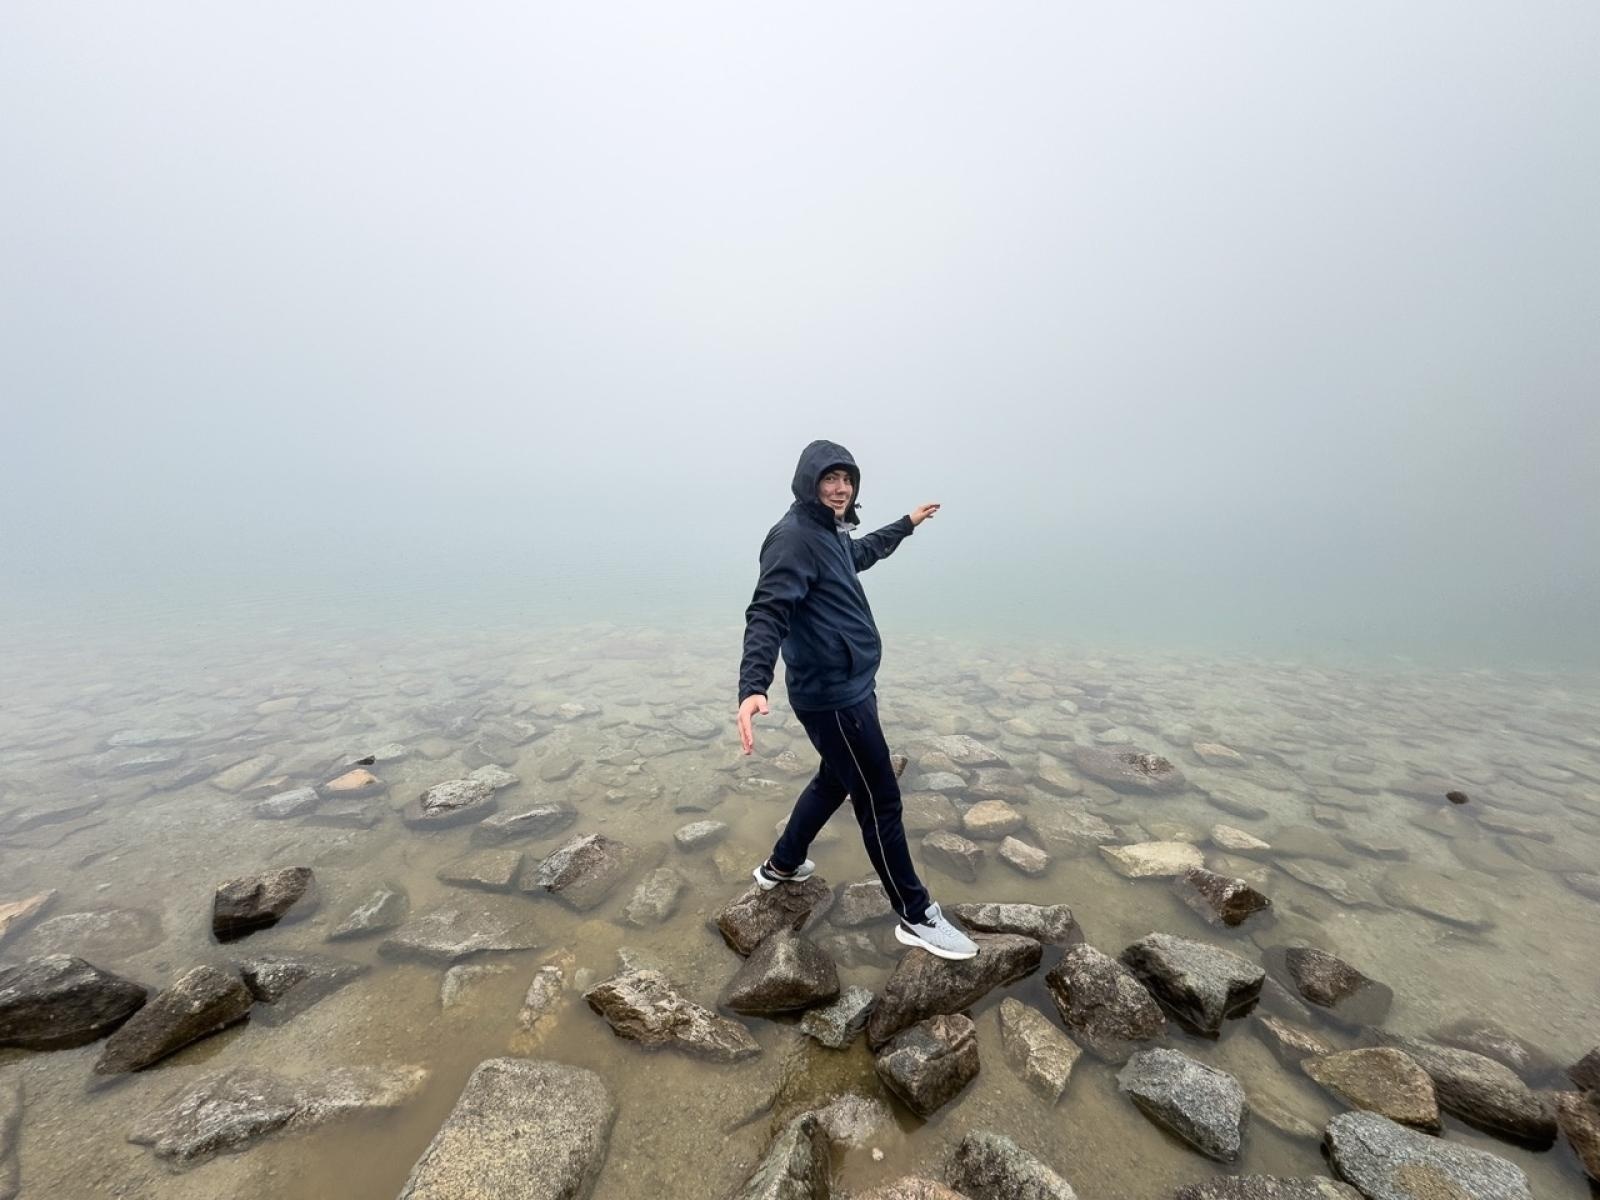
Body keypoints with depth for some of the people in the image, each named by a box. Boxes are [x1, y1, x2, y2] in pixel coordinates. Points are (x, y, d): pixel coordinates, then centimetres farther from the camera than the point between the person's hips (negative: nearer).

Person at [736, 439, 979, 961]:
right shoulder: (794, 537, -19)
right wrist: (753, 687, -43)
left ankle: (782, 866, 44)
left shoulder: (831, 532, 11)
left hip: (850, 686, 10)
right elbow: (766, 614, -29)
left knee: (835, 780, 24)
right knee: (881, 800, 3)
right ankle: (916, 916, 24)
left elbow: (863, 552, 34)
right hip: (833, 696, -10)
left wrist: (907, 523, 43)